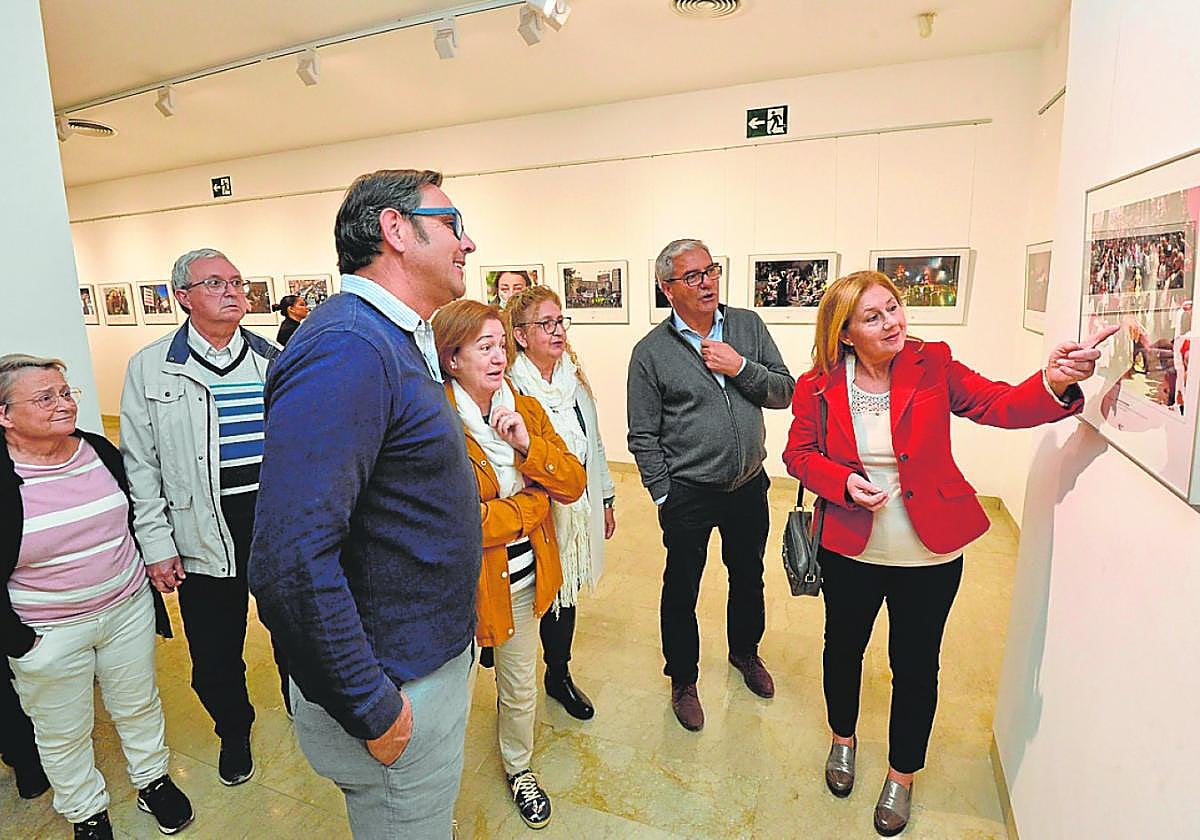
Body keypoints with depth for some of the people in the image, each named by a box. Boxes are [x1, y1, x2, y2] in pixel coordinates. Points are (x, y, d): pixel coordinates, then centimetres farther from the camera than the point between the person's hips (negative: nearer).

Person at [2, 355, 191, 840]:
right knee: (63, 734, 18)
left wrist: (147, 572, 10)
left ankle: (152, 778, 44)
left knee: (139, 705, 20)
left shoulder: (100, 451, -4)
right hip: (48, 634, -3)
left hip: (128, 609, 3)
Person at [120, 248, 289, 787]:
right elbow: (140, 464, -1)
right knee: (215, 652, 13)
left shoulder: (272, 359, 1)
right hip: (204, 535, -1)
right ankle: (234, 731, 42)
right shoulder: (150, 368, -3)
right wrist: (156, 545, -4)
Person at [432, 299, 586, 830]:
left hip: (524, 577, 5)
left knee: (521, 686, 23)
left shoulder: (526, 409, -1)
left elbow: (573, 485, -5)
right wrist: (533, 504, -16)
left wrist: (527, 443, -22)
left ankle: (518, 766, 52)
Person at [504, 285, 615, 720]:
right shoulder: (508, 387, -18)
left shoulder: (575, 378, 6)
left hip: (576, 511, 6)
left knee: (566, 594, 20)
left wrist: (606, 500, 16)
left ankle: (559, 675, 43)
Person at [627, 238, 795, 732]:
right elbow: (643, 436, -7)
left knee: (748, 577, 23)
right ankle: (683, 679, 37)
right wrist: (664, 497, -8)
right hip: (688, 495, -3)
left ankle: (745, 652, 51)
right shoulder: (651, 352, -10)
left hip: (749, 486, 4)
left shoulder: (748, 326, 0)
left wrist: (741, 368, -17)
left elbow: (784, 392, -1)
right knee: (681, 592, 12)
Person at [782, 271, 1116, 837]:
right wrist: (843, 482, -19)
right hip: (850, 551, 1)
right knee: (843, 647, 20)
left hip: (929, 556, 0)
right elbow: (798, 453, -2)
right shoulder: (819, 386, -10)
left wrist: (1054, 383, -38)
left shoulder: (932, 366, -10)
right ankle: (843, 738, 50)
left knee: (915, 666, 14)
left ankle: (902, 775, 41)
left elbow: (1001, 405, -18)